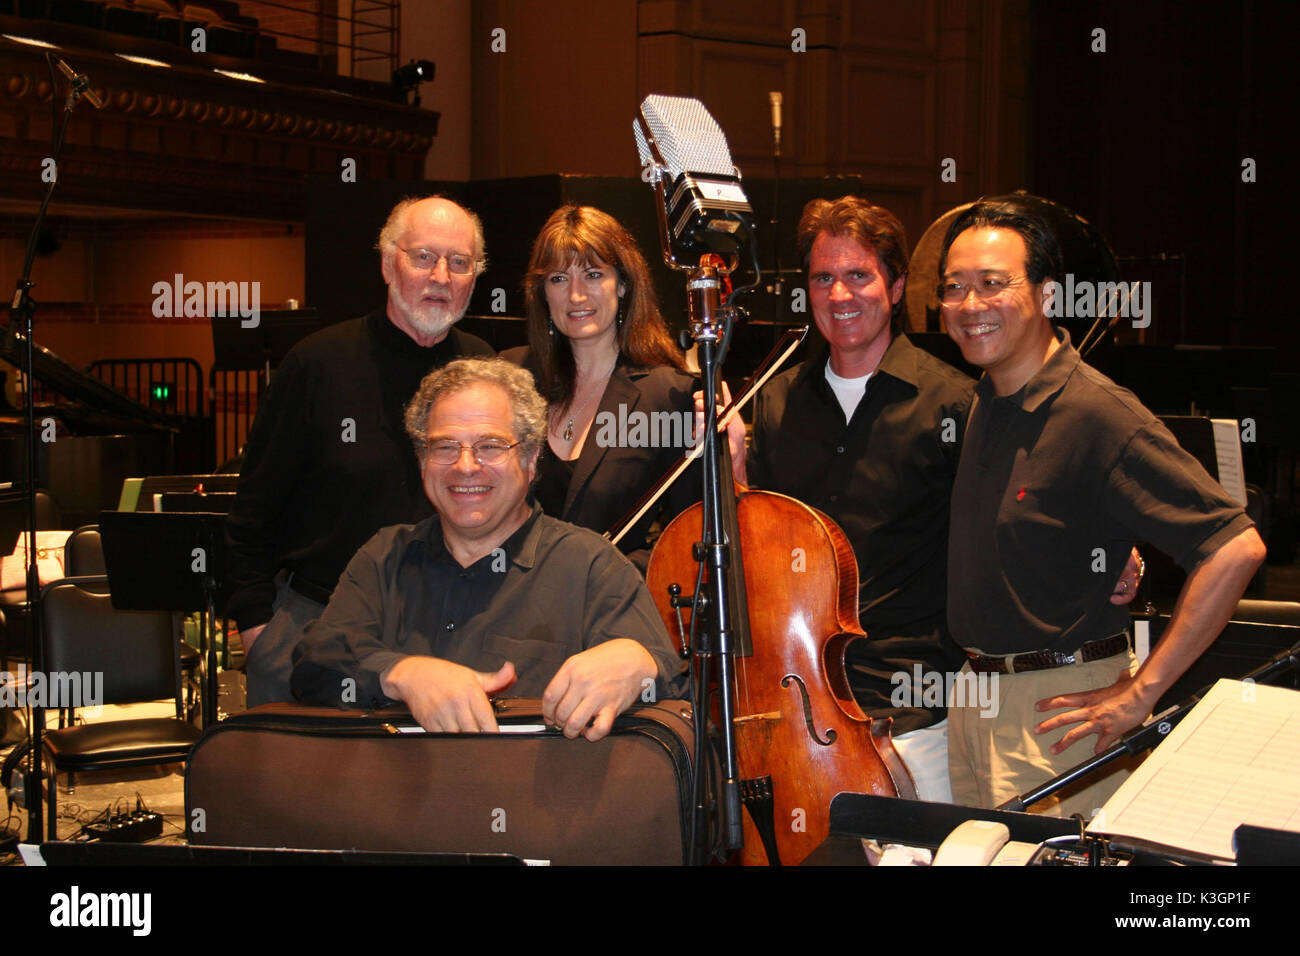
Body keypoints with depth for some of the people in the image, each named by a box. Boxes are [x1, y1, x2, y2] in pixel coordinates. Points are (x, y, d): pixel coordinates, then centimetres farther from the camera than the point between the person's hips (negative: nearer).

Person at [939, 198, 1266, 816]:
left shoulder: (1099, 414, -20)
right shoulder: (984, 404, 6)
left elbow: (1236, 548, -26)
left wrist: (1139, 693, -22)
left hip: (1056, 707, -8)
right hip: (974, 695, 8)